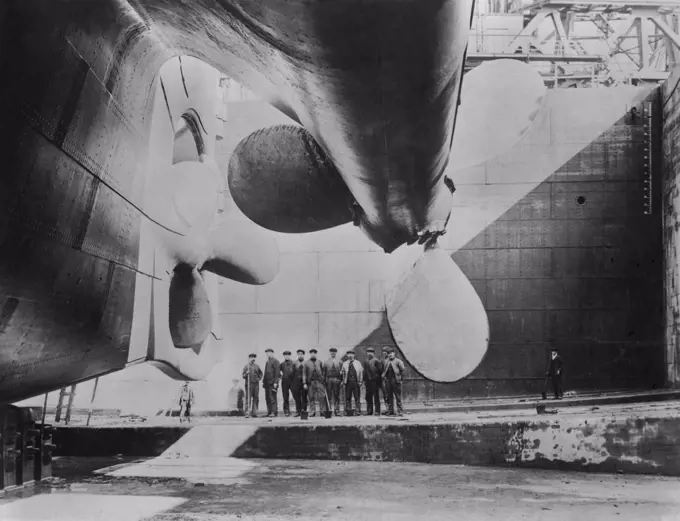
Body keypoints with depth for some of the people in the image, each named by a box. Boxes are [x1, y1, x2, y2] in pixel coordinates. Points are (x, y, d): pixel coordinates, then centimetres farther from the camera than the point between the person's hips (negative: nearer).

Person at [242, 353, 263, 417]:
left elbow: (260, 373, 25)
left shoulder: (257, 366, 11)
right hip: (249, 384, -3)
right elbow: (243, 376, 3)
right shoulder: (246, 366, 4)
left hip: (256, 384, 3)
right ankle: (248, 413, -8)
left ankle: (254, 412, 3)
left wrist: (259, 378, 9)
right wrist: (246, 373, -16)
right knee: (248, 398, -7)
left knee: (256, 398, 0)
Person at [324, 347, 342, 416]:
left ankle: (337, 411, 3)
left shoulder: (339, 362, 10)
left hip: (337, 380, 0)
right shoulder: (326, 362, 10)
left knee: (337, 396, 1)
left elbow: (341, 371, 9)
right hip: (328, 380, 0)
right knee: (329, 396, -2)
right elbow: (324, 372, 9)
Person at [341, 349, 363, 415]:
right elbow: (343, 373, 11)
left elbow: (361, 372, 7)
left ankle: (358, 411, 2)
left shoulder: (358, 363, 9)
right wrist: (343, 381, 1)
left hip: (356, 382, -1)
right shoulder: (345, 364, 11)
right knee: (347, 398, 1)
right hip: (348, 382, 1)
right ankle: (347, 411, 6)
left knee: (357, 397, -2)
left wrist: (360, 381, -2)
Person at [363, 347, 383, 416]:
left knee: (376, 396, -3)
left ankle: (377, 411, -1)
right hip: (368, 381, 6)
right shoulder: (366, 362, 15)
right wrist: (364, 379, 10)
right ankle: (369, 411, 12)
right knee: (368, 396, 6)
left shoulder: (376, 361, -4)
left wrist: (379, 379, -9)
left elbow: (380, 370, -7)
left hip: (375, 381, -6)